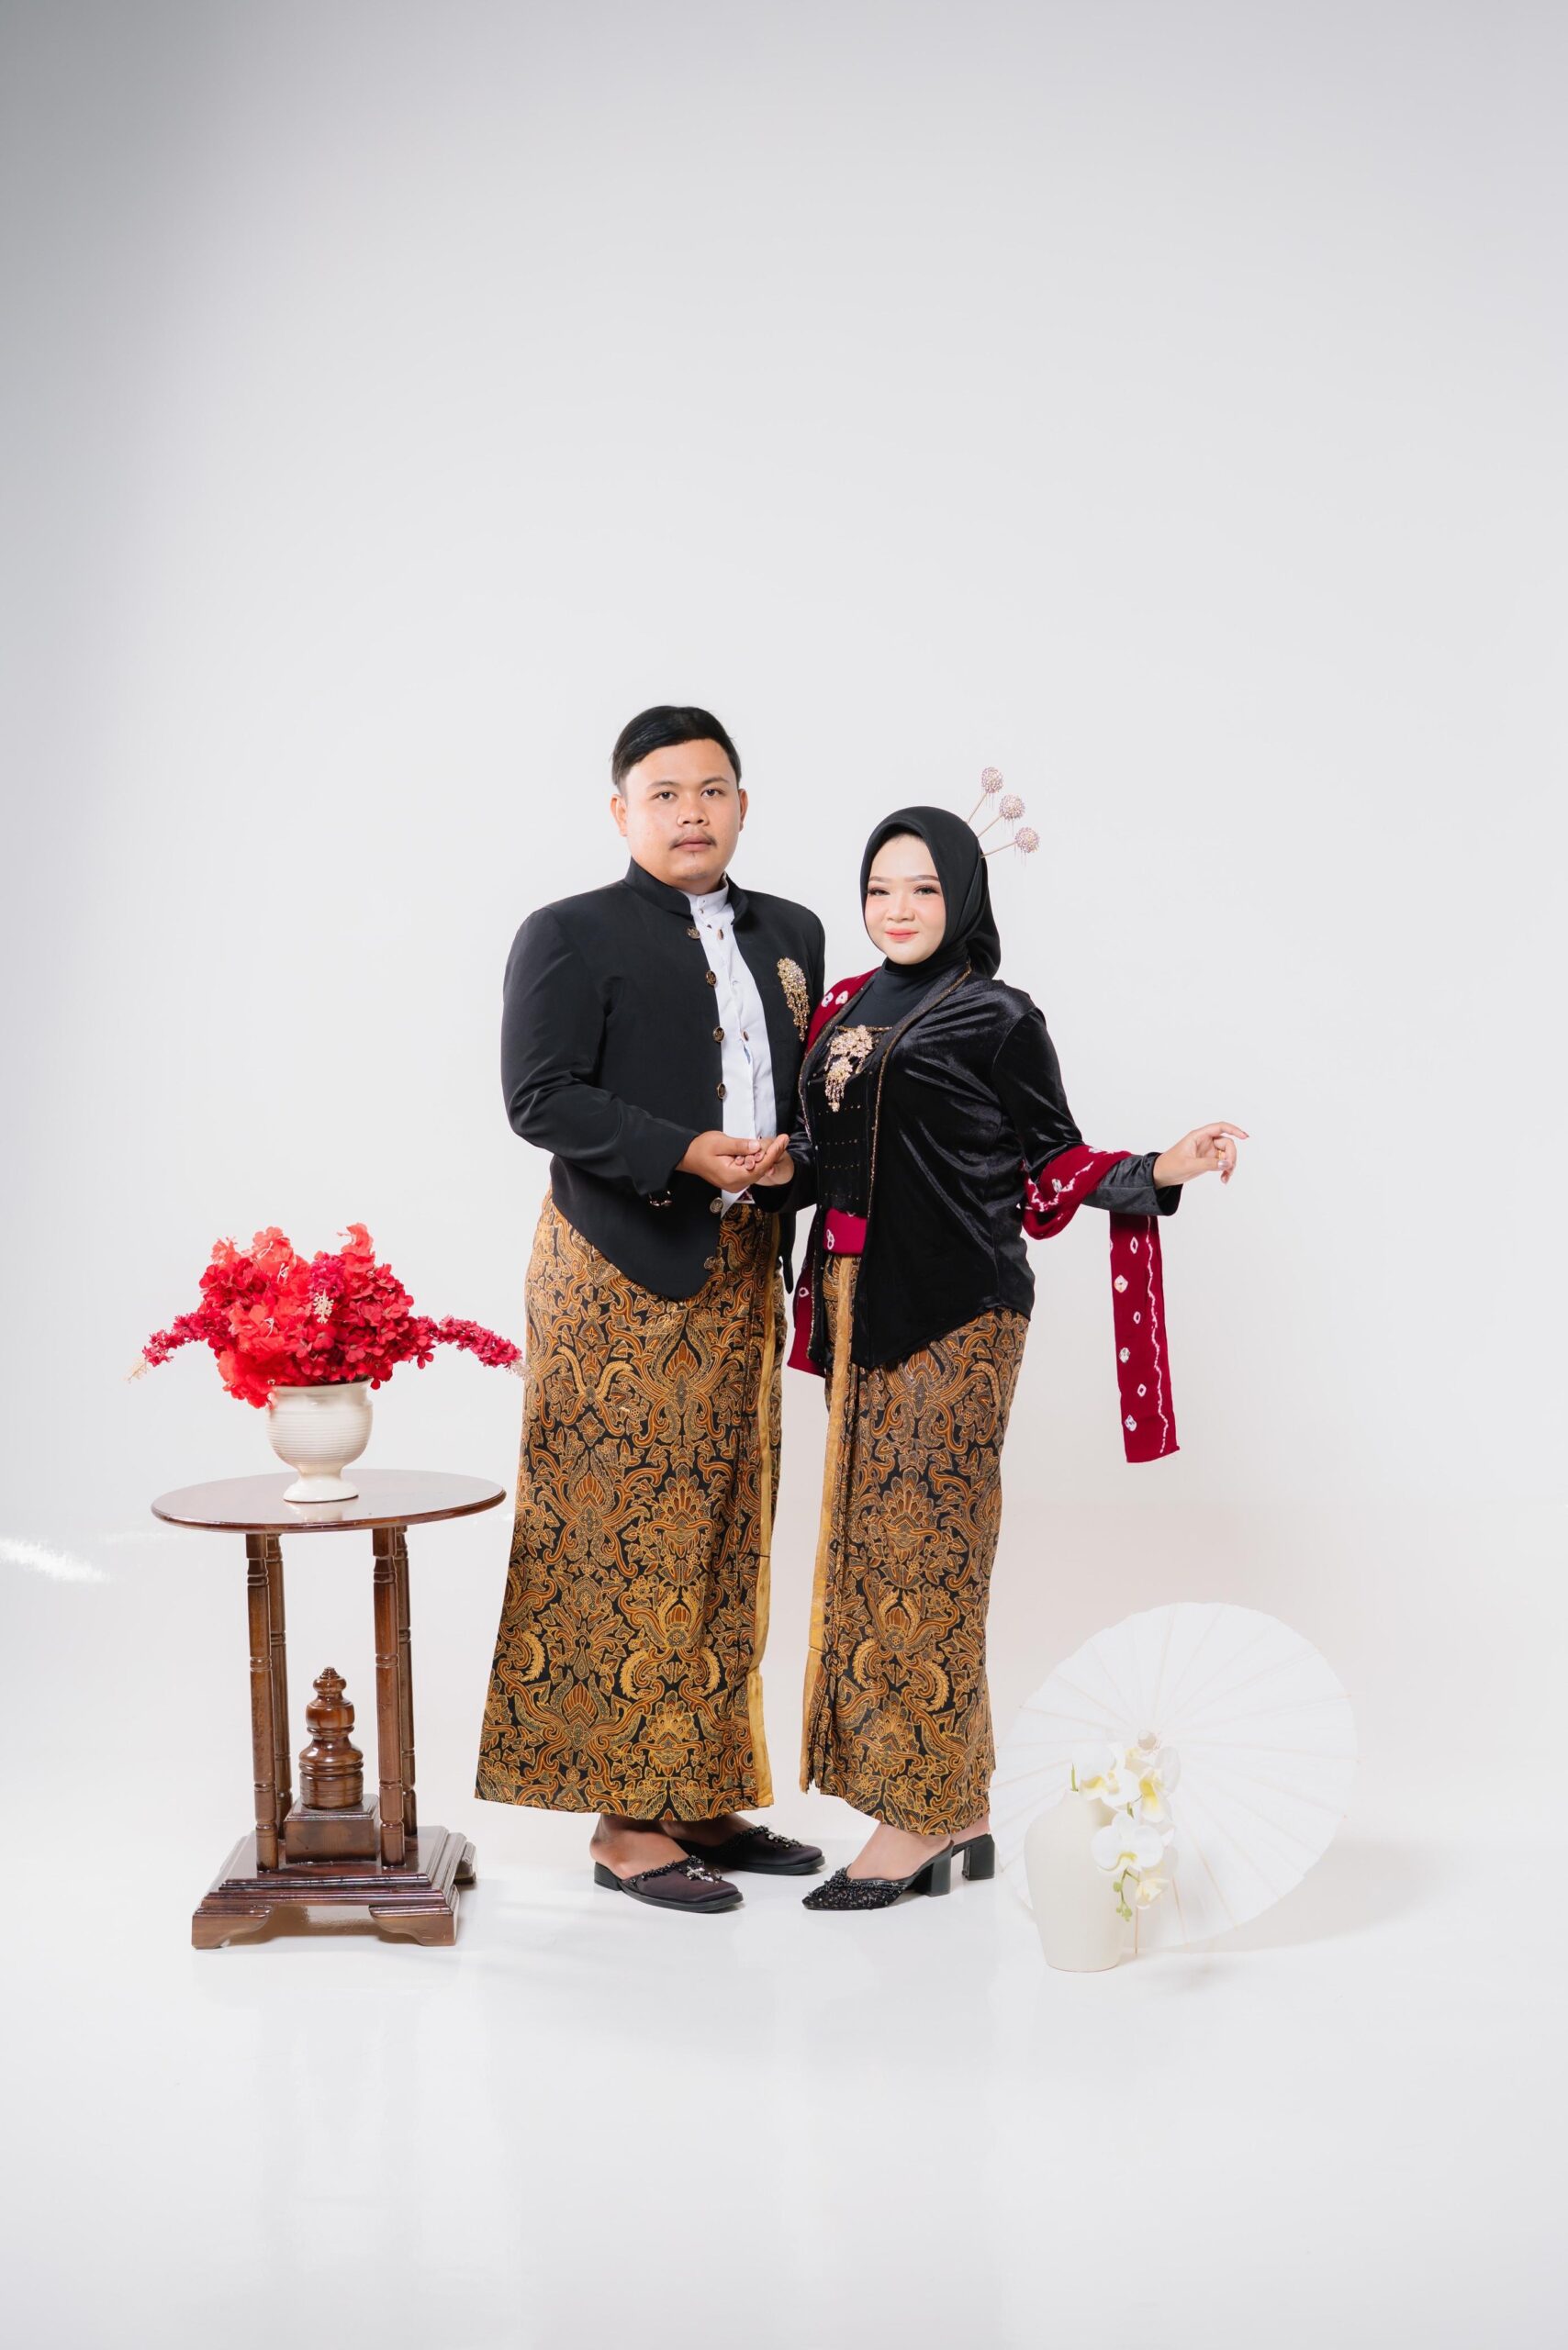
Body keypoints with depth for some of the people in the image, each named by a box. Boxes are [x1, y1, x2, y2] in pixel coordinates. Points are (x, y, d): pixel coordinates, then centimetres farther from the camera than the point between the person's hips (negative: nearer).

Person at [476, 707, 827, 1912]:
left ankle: (702, 1799, 21)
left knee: (724, 1539, 11)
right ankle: (625, 1821, 5)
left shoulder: (792, 934, 16)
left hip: (741, 1271, 6)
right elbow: (542, 1098, -11)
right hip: (622, 1274, -6)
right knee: (623, 1540, -4)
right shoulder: (569, 935, -2)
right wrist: (684, 1154, -21)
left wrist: (791, 1155, 0)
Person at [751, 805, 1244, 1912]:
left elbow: (1053, 1162, -2)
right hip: (860, 1301, 7)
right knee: (873, 1544, 7)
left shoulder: (1000, 1019, -2)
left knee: (921, 1542, -6)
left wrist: (1160, 1171, -17)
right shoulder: (845, 1010, 15)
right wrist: (781, 1166, -1)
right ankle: (962, 1814, 16)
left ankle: (920, 1815, 4)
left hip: (953, 1314, -7)